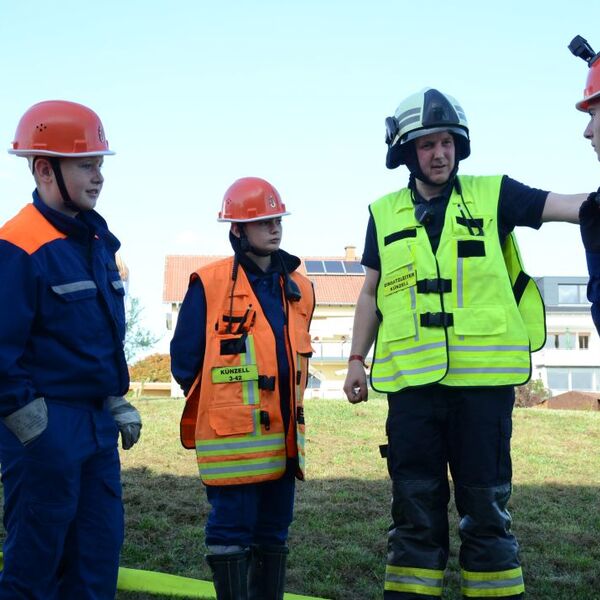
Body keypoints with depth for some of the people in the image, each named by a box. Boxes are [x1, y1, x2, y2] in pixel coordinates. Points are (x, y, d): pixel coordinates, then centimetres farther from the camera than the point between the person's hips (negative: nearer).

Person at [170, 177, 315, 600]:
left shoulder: (297, 287, 11)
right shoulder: (210, 284, -7)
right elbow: (184, 360, -4)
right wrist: (220, 407, 3)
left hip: (283, 436, 6)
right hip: (232, 438, -6)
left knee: (273, 533, 14)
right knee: (232, 533, -1)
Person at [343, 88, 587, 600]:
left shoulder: (491, 196, 6)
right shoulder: (385, 213, 13)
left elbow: (570, 206, -5)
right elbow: (371, 293, 18)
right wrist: (356, 359, 10)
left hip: (482, 379, -2)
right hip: (413, 381, 2)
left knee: (486, 508, 4)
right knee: (415, 507, 8)